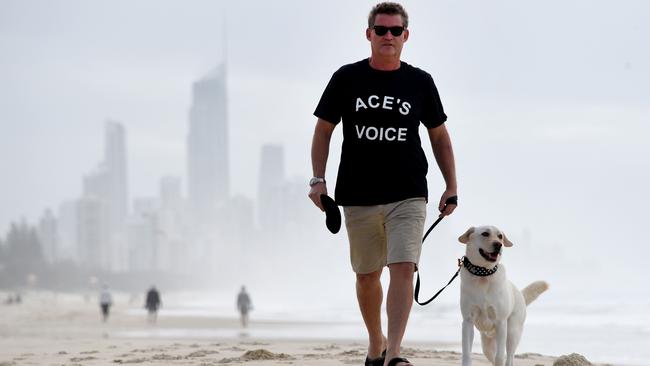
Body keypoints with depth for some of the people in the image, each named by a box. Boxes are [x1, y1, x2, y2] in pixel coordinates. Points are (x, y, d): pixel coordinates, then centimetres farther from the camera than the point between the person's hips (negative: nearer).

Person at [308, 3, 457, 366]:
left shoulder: (420, 82, 4)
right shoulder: (347, 78, 2)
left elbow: (439, 135, 13)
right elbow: (324, 129, 7)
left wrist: (451, 188, 8)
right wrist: (318, 179, -3)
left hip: (408, 196, -1)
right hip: (358, 197, 1)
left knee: (403, 269, -17)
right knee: (367, 275, 11)